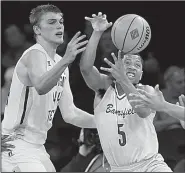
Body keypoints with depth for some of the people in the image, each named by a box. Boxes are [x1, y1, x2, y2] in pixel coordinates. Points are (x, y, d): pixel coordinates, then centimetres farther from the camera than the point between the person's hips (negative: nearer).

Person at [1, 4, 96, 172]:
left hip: (37, 145, 10)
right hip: (17, 144, -10)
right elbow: (40, 86, -38)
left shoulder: (60, 64, 14)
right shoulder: (35, 54, -14)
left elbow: (69, 114, 14)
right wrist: (65, 61, -52)